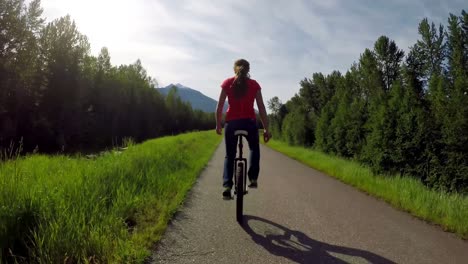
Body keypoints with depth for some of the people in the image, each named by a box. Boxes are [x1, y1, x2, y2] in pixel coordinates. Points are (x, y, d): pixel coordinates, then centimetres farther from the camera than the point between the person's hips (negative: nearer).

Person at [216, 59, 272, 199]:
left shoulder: (227, 83, 5)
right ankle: (253, 178, 18)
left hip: (231, 123, 0)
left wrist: (218, 124, 13)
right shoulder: (254, 84, 5)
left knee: (230, 155, 14)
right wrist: (266, 128, 6)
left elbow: (219, 107, 2)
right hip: (249, 122, 0)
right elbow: (261, 108, 2)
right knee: (254, 149, 27)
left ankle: (227, 186, 1)